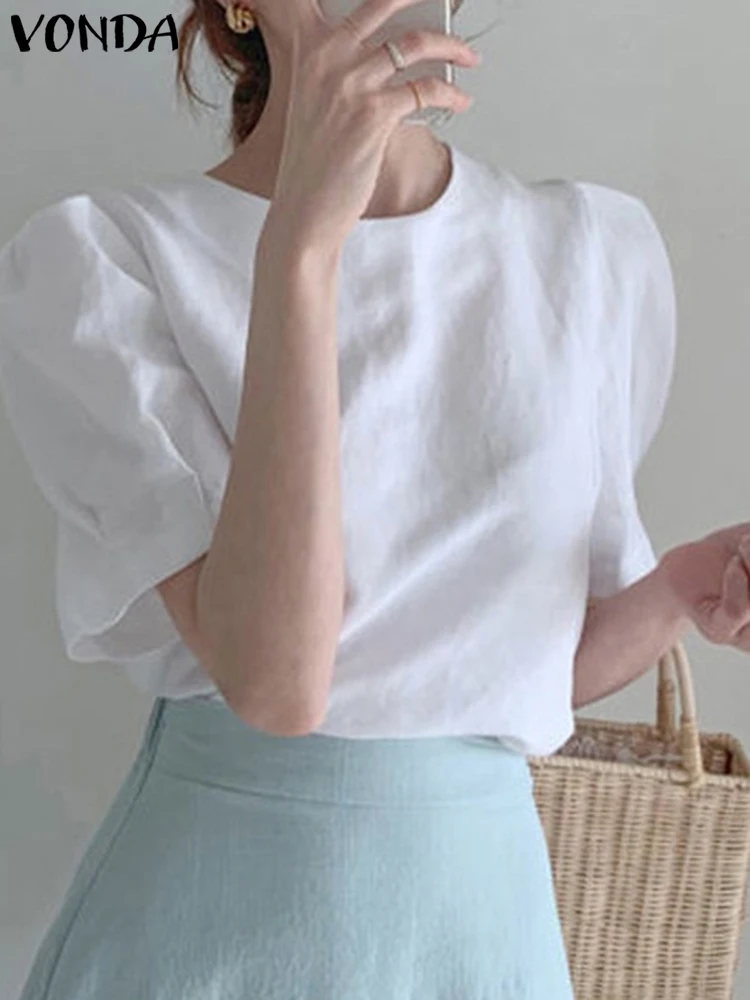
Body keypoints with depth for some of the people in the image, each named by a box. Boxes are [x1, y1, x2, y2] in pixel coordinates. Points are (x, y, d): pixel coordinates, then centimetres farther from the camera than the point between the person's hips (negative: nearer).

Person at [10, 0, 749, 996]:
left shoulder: (601, 250, -2)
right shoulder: (95, 256, -11)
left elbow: (550, 664, 6)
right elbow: (273, 681, -22)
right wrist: (299, 244, -27)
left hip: (478, 901, 3)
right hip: (200, 897, -3)